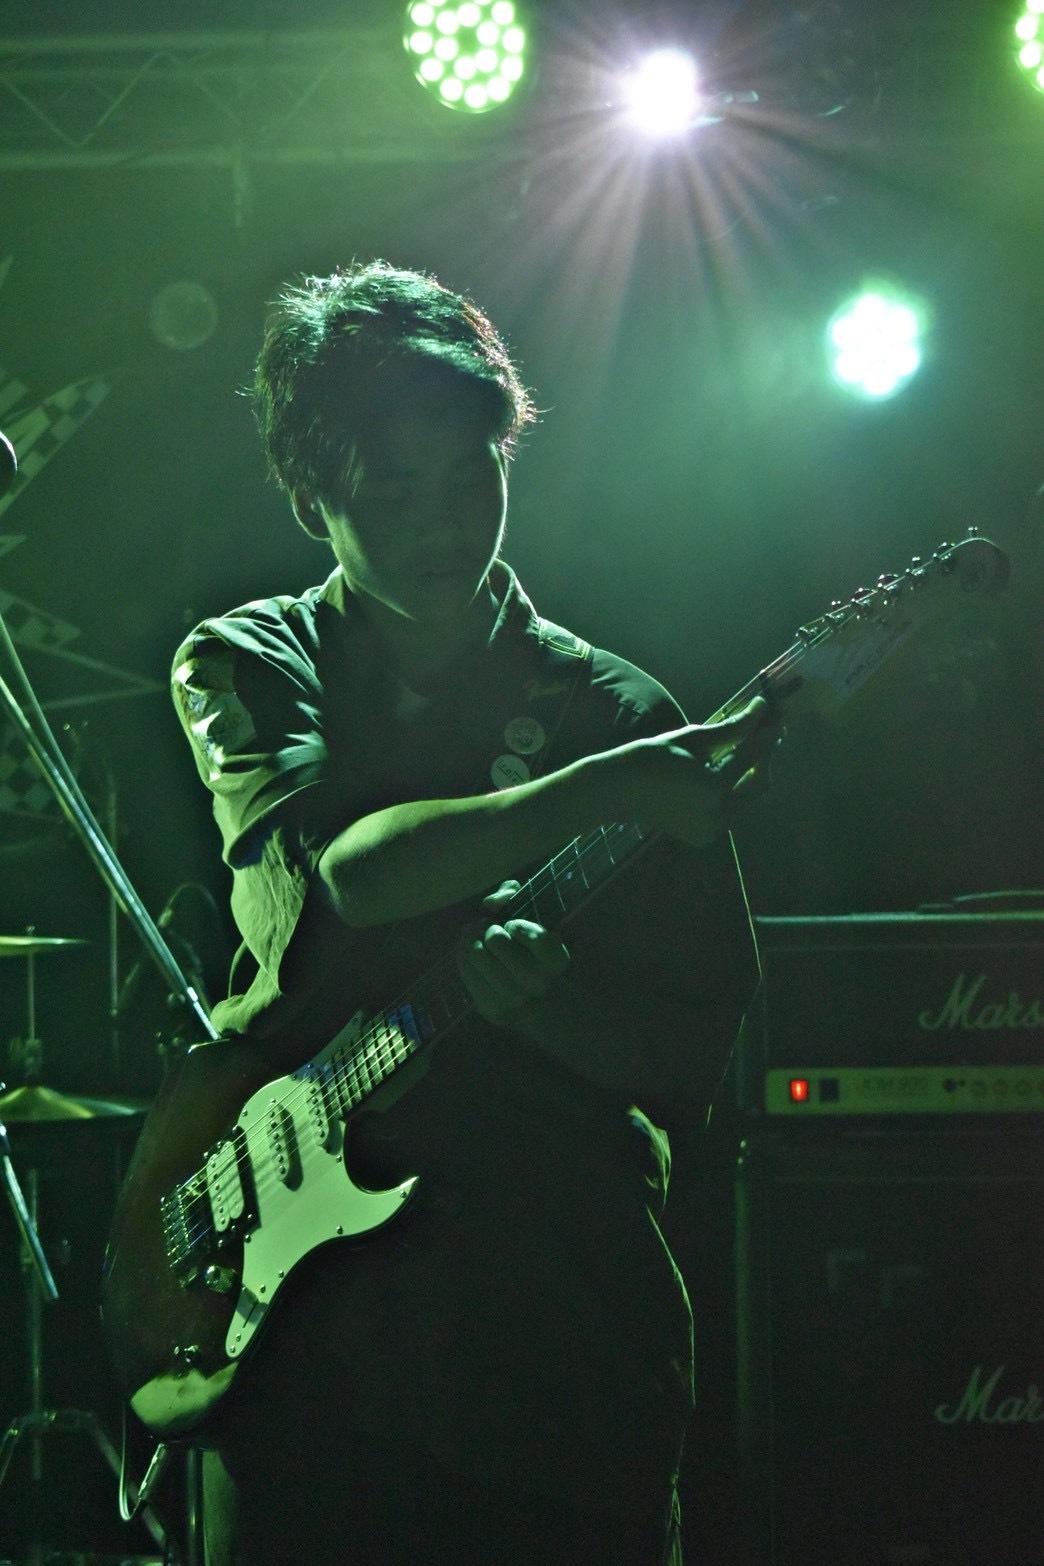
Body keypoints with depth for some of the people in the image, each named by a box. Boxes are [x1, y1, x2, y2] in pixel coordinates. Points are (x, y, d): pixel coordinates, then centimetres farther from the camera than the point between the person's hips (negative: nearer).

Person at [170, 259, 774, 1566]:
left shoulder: (617, 713, 4)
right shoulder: (247, 668, 3)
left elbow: (694, 1055, 2)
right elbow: (330, 869, -18)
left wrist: (530, 996, -17)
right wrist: (598, 792, -26)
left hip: (565, 1307, 0)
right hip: (305, 1284, 0)